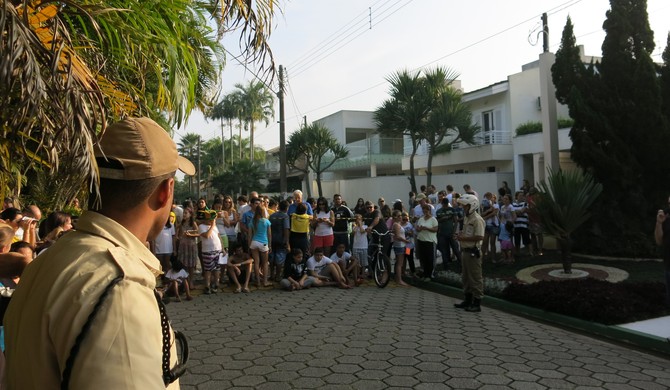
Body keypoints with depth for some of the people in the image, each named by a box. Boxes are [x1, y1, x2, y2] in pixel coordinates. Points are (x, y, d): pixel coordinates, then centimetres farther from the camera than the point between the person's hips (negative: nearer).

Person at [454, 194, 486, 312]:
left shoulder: (477, 219, -16)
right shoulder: (467, 218, 15)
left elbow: (480, 237, -25)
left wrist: (464, 238, -20)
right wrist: (460, 235, 7)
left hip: (473, 252, -10)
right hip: (466, 250, 10)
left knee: (475, 278, -2)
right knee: (466, 277, 17)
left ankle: (477, 303, 5)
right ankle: (468, 300, 29)